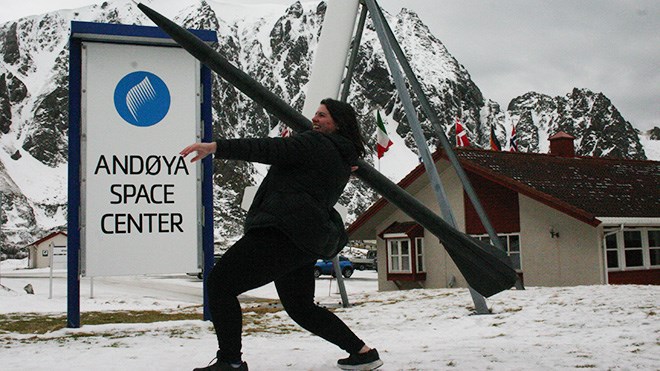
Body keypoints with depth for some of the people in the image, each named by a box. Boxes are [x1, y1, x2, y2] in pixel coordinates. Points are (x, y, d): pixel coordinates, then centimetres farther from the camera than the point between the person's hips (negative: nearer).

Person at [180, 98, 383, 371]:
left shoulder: (316, 143, -5)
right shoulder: (342, 159, 23)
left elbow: (269, 150, -16)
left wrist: (216, 147, -22)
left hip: (284, 231, -10)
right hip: (308, 241, 11)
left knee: (219, 284, -9)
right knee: (301, 308, 23)